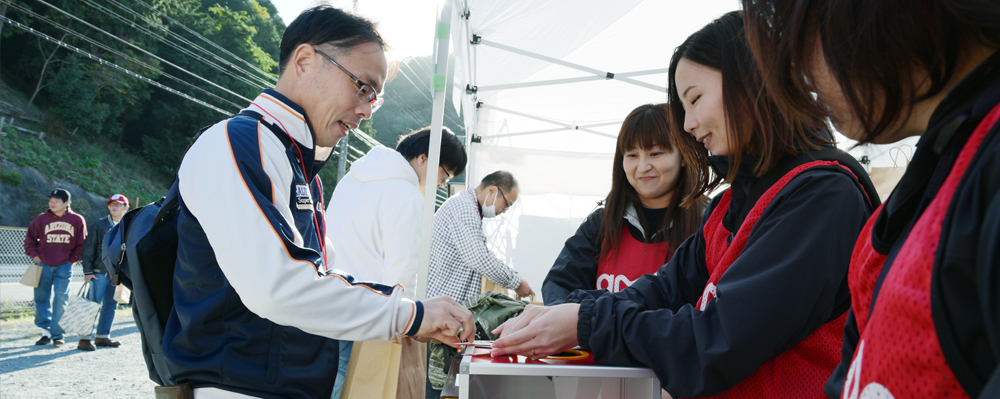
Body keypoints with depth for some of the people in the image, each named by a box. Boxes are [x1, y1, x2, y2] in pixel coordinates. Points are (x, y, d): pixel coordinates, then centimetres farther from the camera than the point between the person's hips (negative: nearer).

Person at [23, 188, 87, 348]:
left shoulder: (77, 220, 1)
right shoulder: (42, 218, 3)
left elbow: (82, 244, 9)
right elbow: (30, 238, 12)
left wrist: (72, 259, 2)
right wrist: (34, 255, 1)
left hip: (64, 266, -1)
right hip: (43, 265, 2)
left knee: (61, 299, -3)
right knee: (42, 298, 3)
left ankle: (57, 334, 4)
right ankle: (46, 331, 12)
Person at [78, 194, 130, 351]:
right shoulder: (99, 224, -3)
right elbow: (88, 248, -4)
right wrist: (87, 271, -10)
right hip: (99, 272, -5)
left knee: (111, 305, 9)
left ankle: (102, 336, 18)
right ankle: (85, 338, -2)